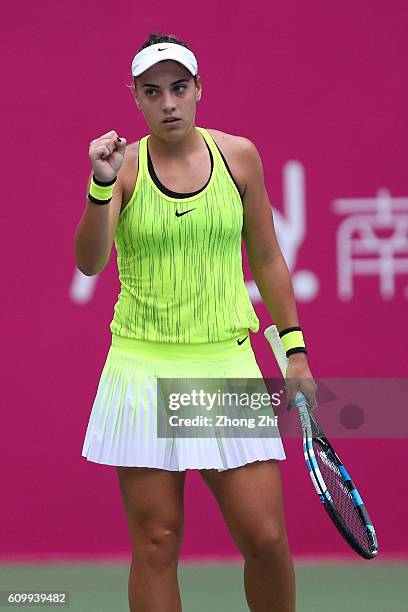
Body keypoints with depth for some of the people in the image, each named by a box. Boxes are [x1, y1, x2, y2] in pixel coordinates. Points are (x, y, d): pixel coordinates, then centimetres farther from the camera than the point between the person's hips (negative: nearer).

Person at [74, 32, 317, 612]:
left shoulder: (239, 155, 6)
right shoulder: (125, 165, 0)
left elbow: (266, 258, 14)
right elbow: (89, 262, -12)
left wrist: (295, 348, 12)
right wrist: (102, 185, -26)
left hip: (226, 365, 1)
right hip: (143, 366, -1)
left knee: (265, 538, -5)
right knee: (155, 542, -1)